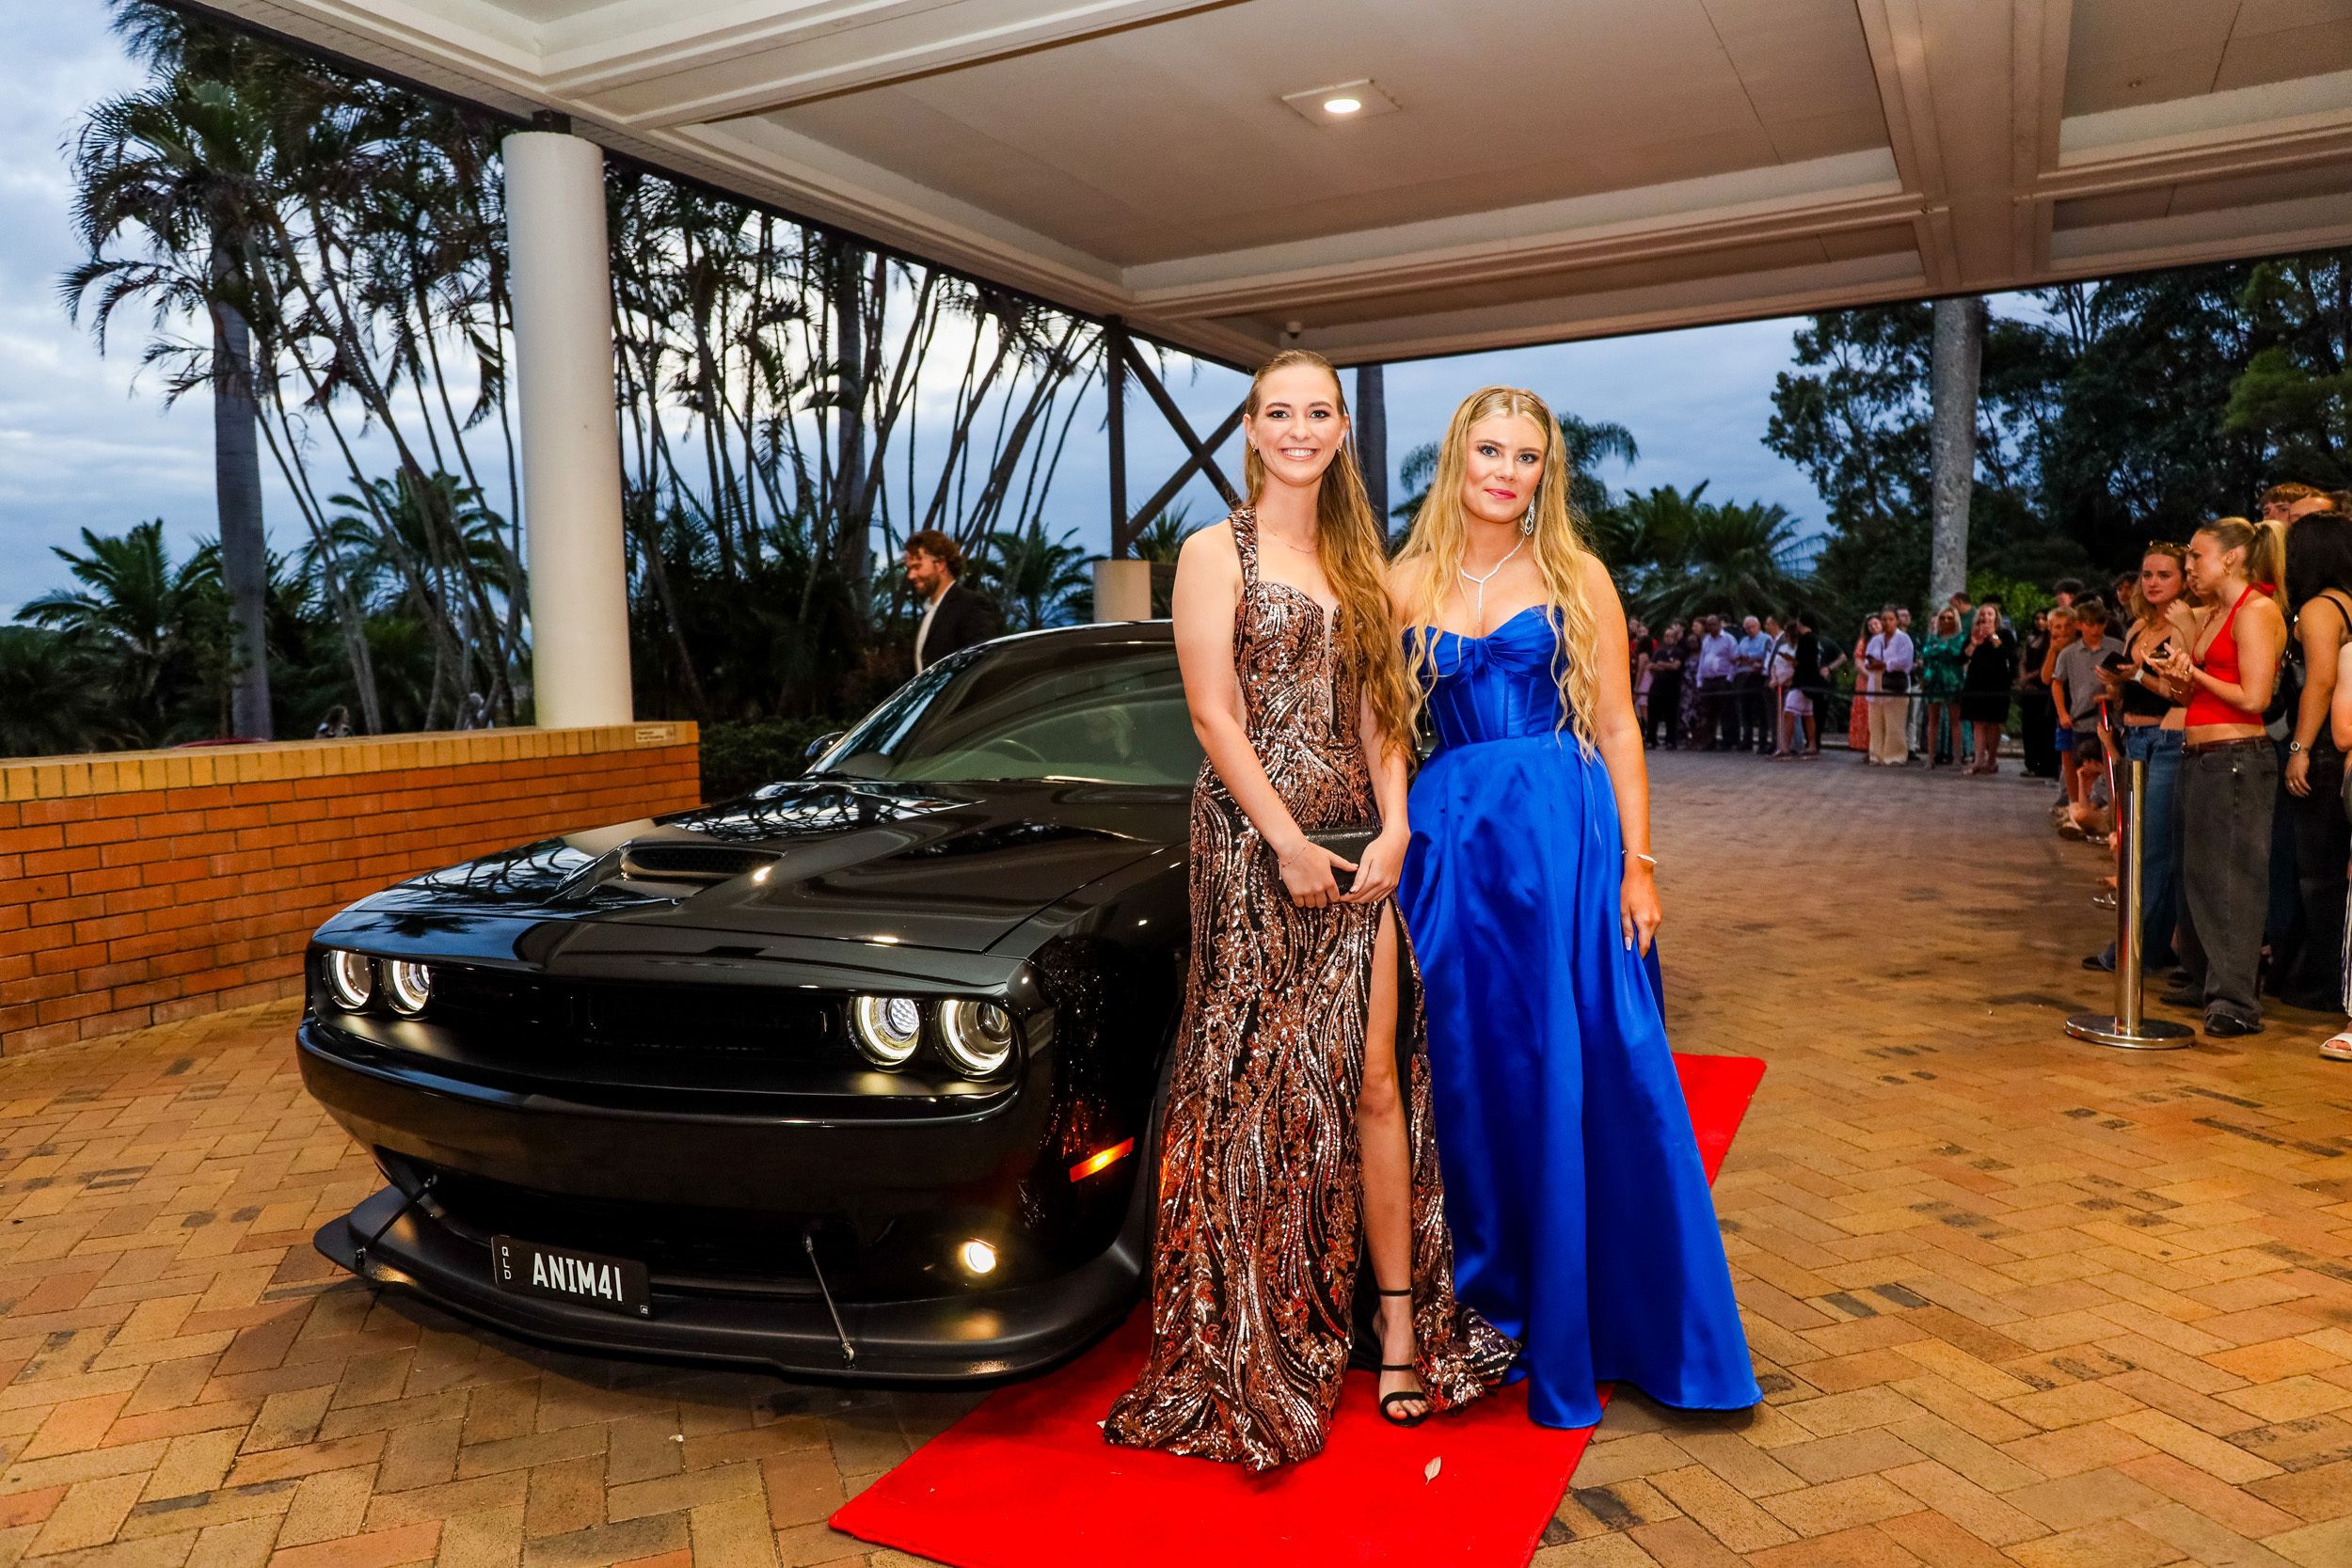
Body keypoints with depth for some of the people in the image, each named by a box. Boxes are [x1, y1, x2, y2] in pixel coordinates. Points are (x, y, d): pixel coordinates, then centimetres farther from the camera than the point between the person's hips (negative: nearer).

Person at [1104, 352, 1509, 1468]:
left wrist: (1394, 828, -1)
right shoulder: (1216, 552, 0)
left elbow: (1380, 711, 12)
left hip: (1359, 843, 5)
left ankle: (1399, 1319, 12)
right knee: (1265, 1085, 2)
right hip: (1255, 842, -4)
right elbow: (1214, 716, -8)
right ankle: (1260, 1348, 16)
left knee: (1373, 1077, 3)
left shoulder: (1359, 560, 16)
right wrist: (1288, 840, -13)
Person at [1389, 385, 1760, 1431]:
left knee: (1583, 1079, 1)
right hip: (1446, 839, 1)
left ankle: (1577, 1325, 18)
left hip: (1563, 838, -1)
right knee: (1465, 1077, 6)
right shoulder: (1409, 583, 9)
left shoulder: (1575, 576, 6)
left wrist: (1636, 866, -4)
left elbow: (1616, 728, 3)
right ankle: (1483, 1302, 24)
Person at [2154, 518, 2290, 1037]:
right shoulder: (2213, 614, 17)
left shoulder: (2257, 611, -11)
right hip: (2199, 755, 9)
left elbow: (2253, 697, -18)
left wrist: (2194, 672, -7)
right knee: (2197, 871, 14)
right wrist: (2181, 677, -2)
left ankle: (2236, 1000, -4)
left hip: (2236, 758, -9)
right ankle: (2201, 980, 23)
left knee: (2231, 877, -7)